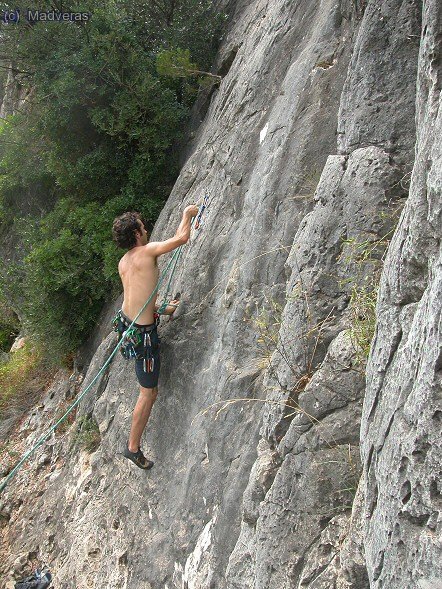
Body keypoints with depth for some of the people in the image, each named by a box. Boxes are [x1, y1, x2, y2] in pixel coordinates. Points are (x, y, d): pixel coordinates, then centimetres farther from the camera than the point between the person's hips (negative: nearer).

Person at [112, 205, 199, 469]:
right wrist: (188, 213, -2)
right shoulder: (147, 251, -17)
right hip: (143, 334, -8)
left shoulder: (123, 262, 7)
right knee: (149, 393, 6)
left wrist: (162, 308, 23)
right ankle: (134, 447, 18)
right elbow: (182, 238, -20)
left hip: (126, 320, 8)